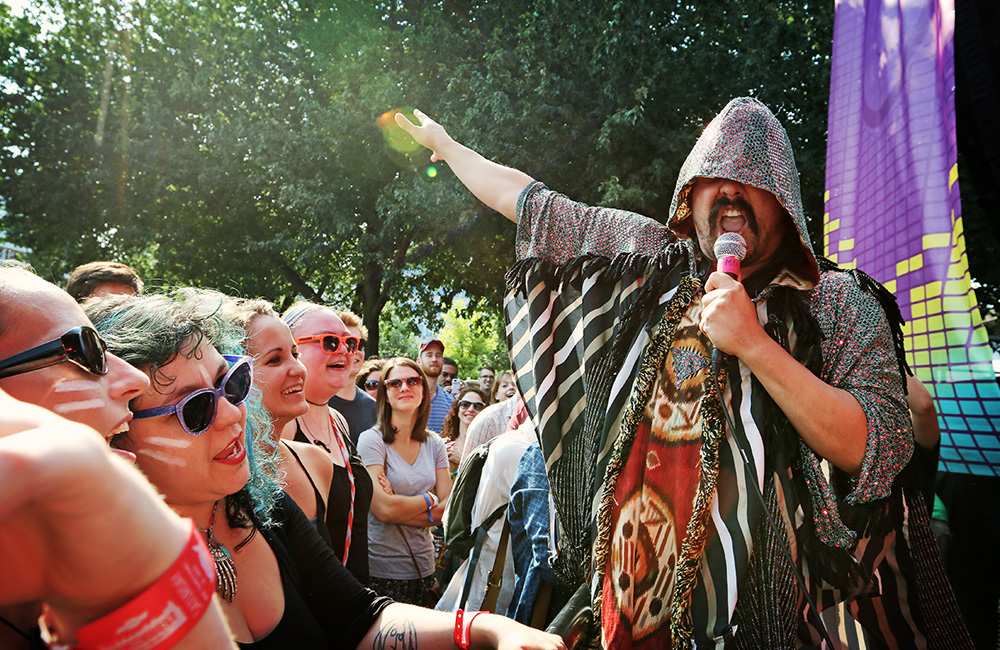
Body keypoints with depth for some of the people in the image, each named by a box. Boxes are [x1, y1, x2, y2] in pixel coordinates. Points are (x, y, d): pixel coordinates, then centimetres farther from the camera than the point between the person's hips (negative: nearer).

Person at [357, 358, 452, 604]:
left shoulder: (434, 444, 6)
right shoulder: (372, 440, -10)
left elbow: (449, 508, -1)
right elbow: (383, 509, -18)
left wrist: (401, 509, -13)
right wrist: (429, 500, -4)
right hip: (381, 572, -4)